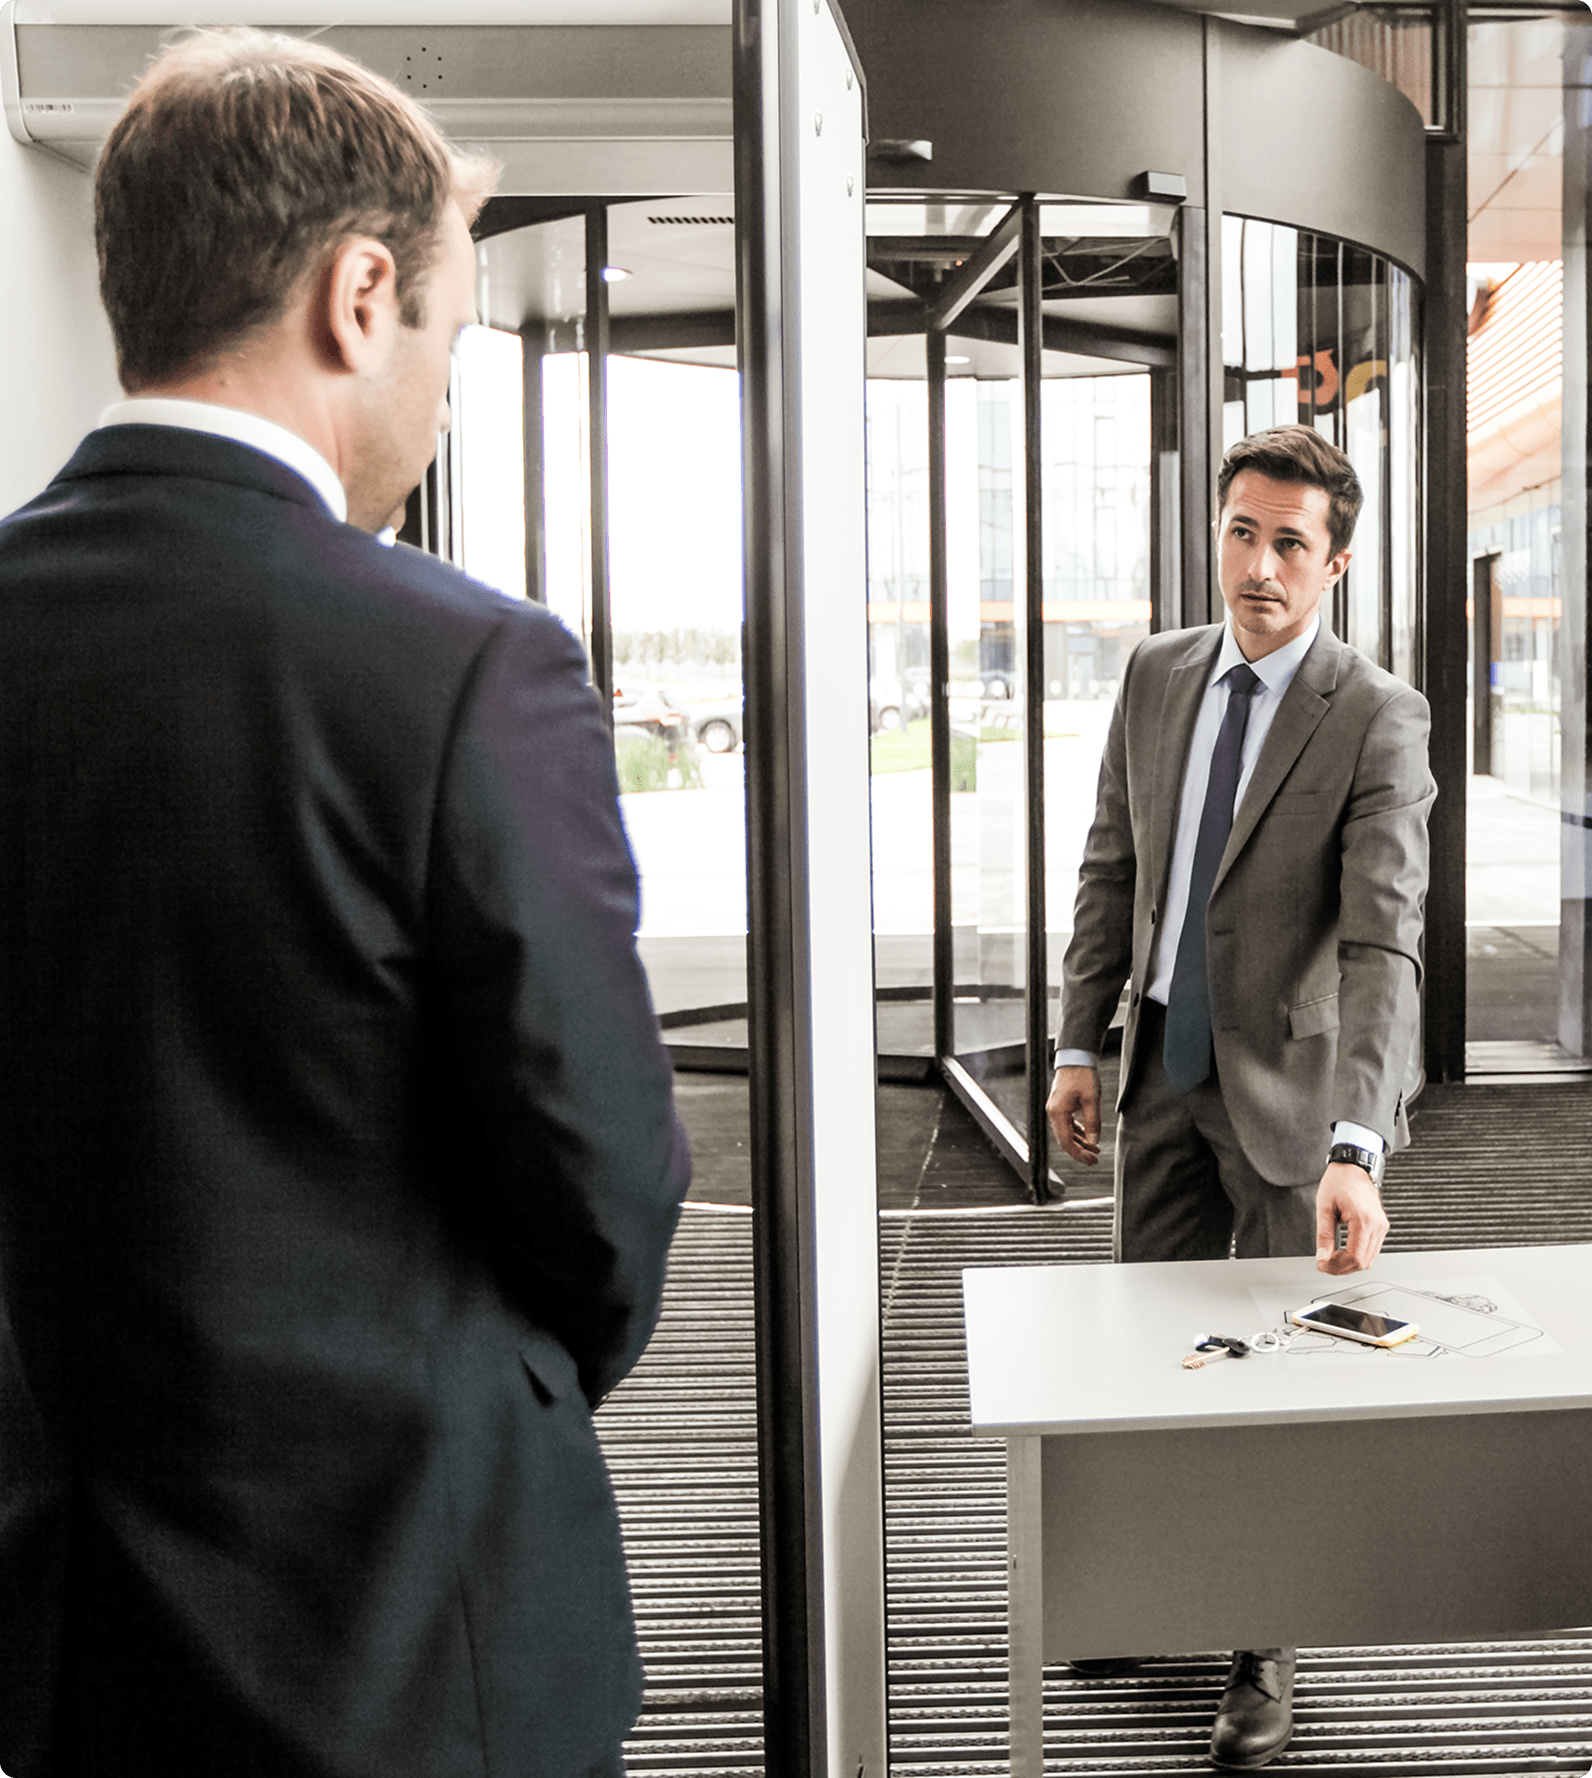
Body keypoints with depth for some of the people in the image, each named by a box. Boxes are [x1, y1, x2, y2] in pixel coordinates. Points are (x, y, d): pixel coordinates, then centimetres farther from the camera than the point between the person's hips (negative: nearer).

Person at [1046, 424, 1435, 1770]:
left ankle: (1268, 1650, 23)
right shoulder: (1158, 676, 2)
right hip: (1165, 1067, 5)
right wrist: (1080, 1045, 5)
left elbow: (1384, 943, -24)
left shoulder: (1376, 719, -16)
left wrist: (1356, 1145, -35)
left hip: (1288, 1080, -5)